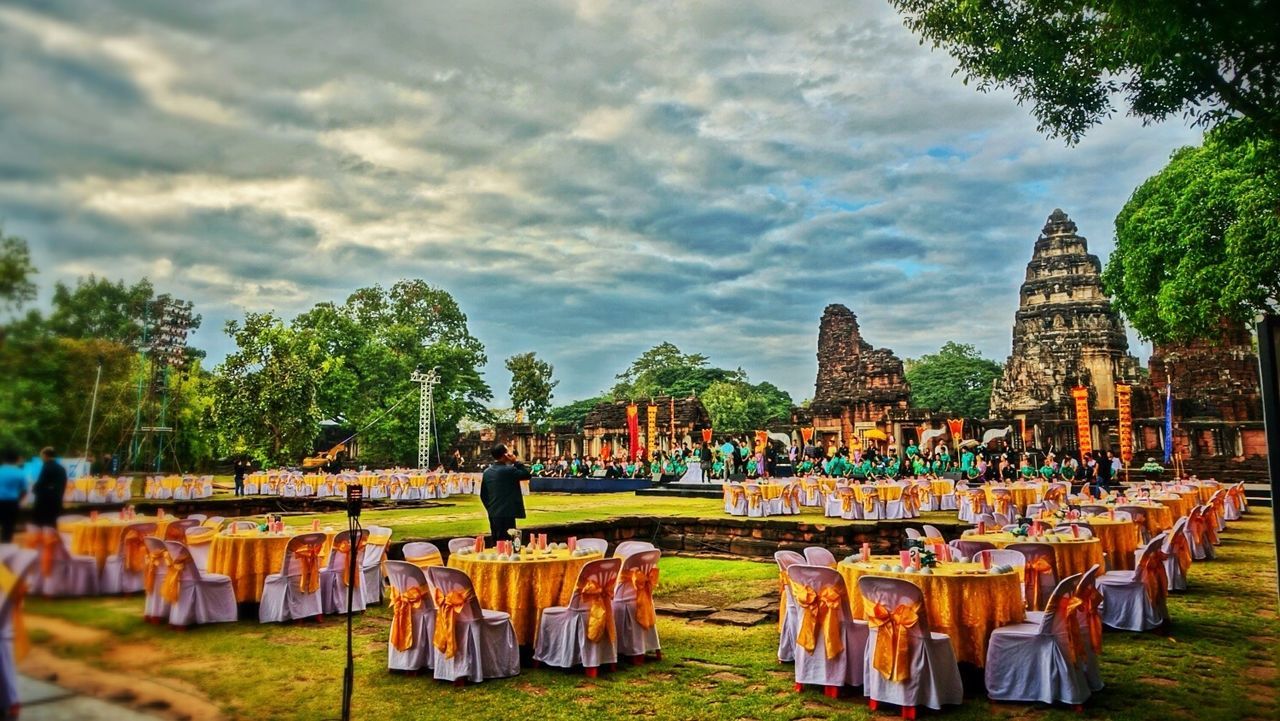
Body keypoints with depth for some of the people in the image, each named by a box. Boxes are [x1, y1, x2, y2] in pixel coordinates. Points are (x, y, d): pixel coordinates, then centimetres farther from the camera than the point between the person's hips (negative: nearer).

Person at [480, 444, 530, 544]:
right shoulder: (508, 470, -14)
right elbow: (527, 475, -6)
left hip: (493, 514, 7)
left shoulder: (487, 472, 7)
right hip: (506, 514, -7)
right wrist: (516, 462, -5)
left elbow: (483, 495, 12)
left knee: (495, 543, 13)